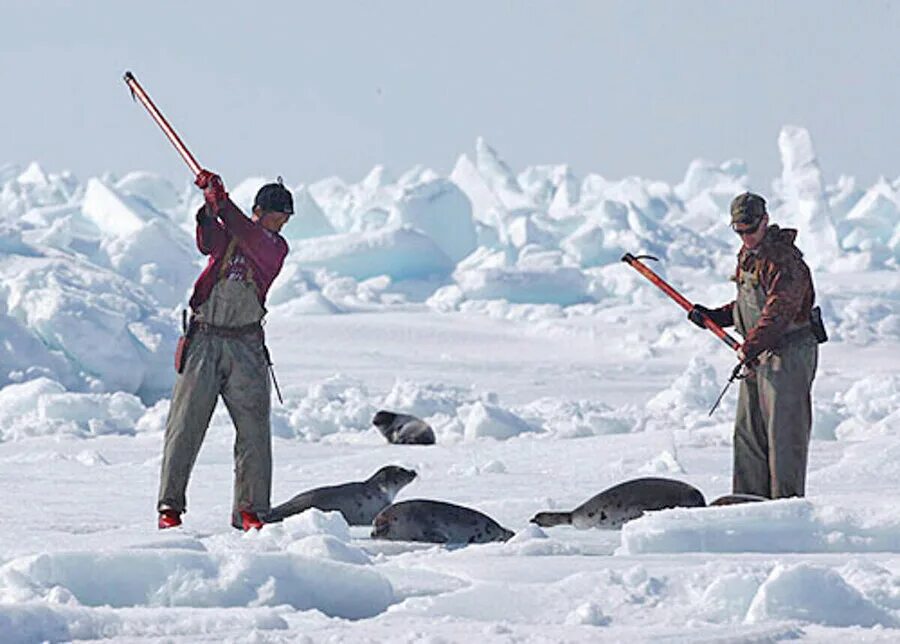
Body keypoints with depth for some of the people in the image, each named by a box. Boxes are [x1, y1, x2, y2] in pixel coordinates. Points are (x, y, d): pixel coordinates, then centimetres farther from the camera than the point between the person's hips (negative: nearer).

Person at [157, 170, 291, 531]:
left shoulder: (276, 248, 4)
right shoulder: (226, 233, 7)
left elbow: (250, 239, -17)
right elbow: (208, 242, -15)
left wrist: (222, 203, -24)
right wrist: (210, 207, -31)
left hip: (245, 345, 0)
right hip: (203, 339, 0)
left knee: (254, 430, -4)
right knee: (185, 425, -2)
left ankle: (250, 511, 2)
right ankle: (170, 506, 2)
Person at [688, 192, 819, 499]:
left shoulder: (784, 260, -17)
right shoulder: (748, 255, 14)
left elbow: (778, 313, -26)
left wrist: (749, 349, -32)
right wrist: (714, 317, 11)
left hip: (788, 352, -10)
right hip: (756, 355, 10)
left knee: (784, 430, -8)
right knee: (749, 431, 11)